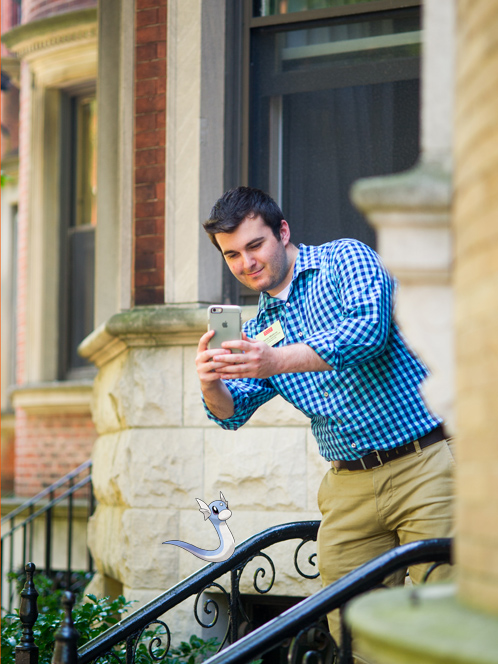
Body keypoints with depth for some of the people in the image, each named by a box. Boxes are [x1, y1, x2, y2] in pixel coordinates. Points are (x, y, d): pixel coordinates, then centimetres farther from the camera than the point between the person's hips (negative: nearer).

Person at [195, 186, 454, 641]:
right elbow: (232, 411, 7)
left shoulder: (346, 258, 0)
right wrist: (211, 385, -17)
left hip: (421, 465, -5)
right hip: (349, 490, 5)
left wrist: (277, 362, -29)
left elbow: (368, 329, -19)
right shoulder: (259, 331, 18)